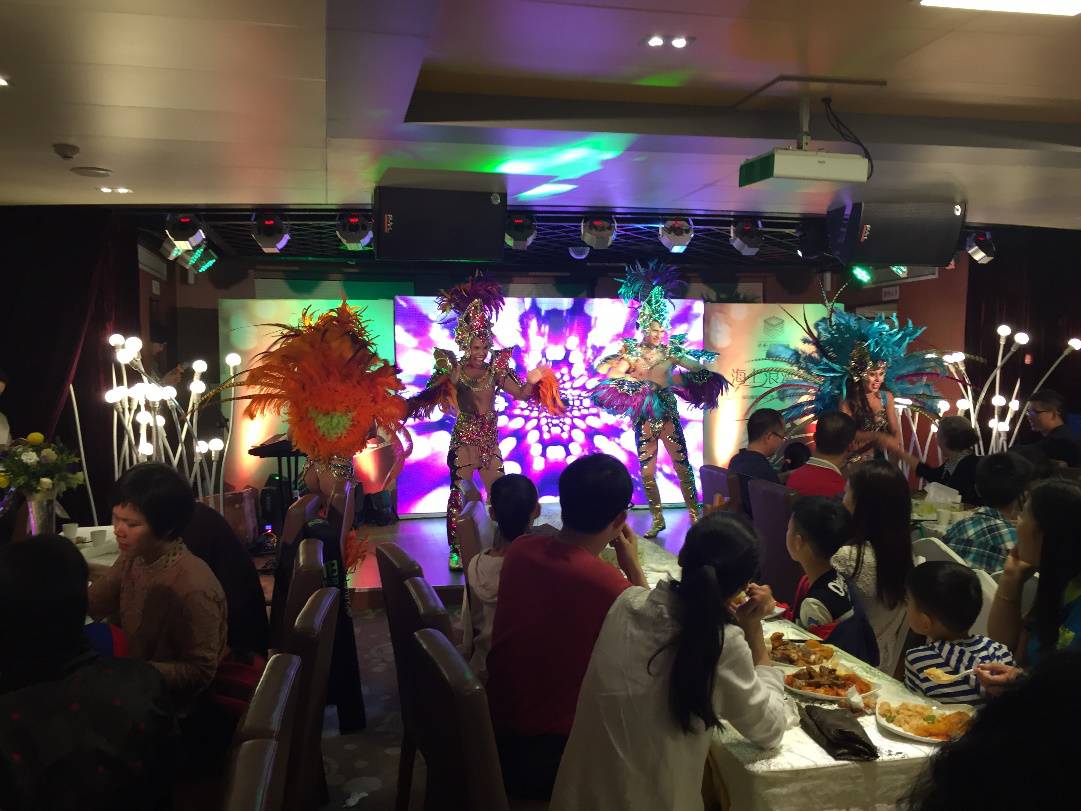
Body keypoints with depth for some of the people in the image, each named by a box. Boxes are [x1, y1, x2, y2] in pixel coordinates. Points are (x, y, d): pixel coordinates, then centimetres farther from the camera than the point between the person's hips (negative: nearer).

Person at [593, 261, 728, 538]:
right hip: (644, 419, 0)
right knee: (647, 471, 5)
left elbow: (698, 367, 3)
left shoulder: (671, 350, 1)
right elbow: (611, 376, -13)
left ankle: (696, 514, 7)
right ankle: (657, 519, 16)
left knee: (683, 465, -2)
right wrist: (641, 381, -16)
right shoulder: (631, 352, -2)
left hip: (669, 416, 0)